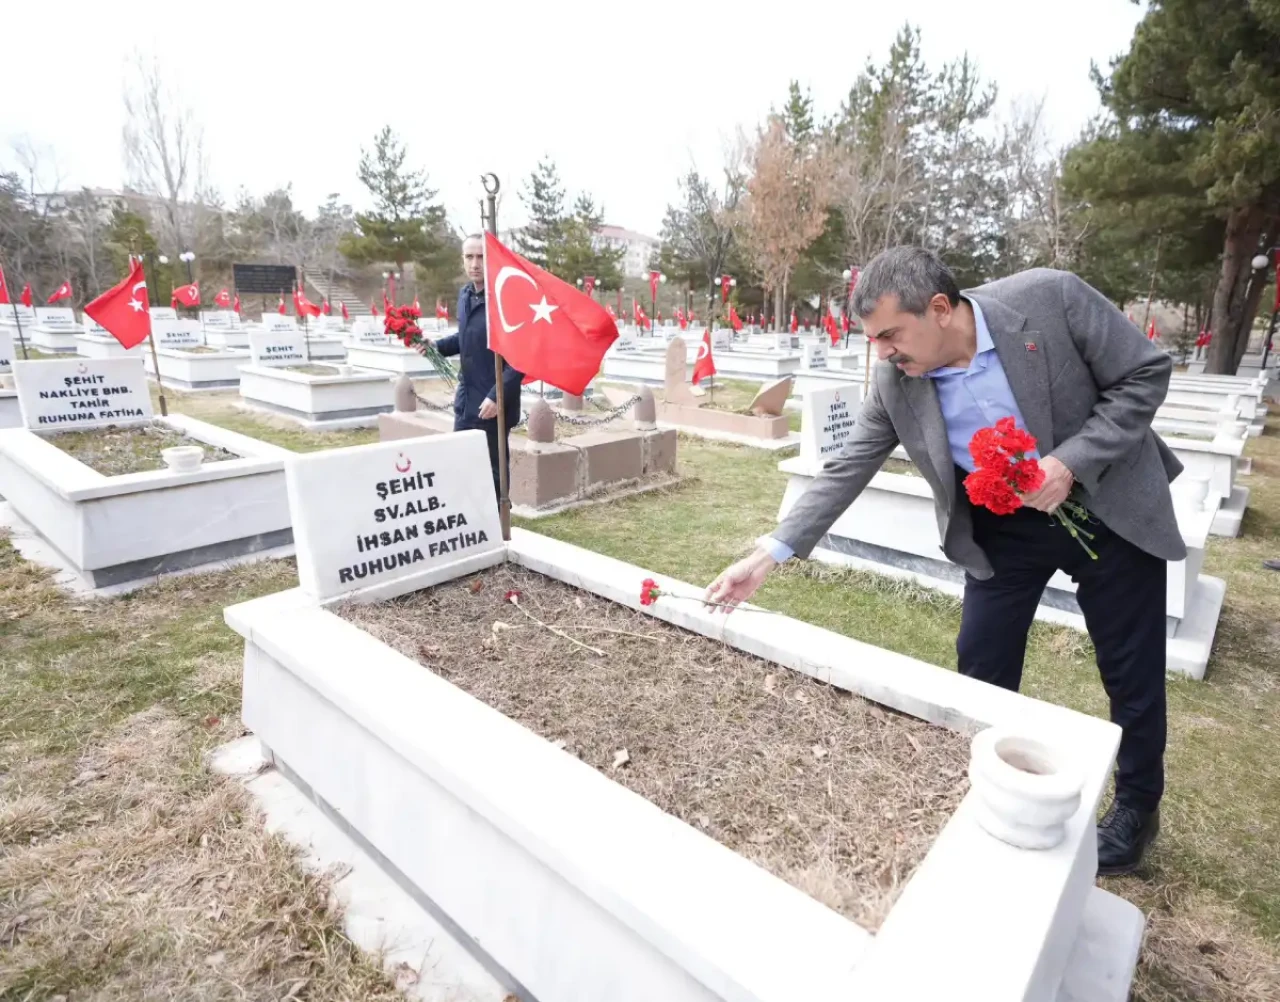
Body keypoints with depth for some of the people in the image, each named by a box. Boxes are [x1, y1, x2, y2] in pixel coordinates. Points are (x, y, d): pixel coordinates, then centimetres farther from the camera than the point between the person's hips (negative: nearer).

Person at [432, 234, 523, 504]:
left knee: (492, 474, 6)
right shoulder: (465, 295, 8)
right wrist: (437, 346, 6)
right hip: (465, 401, 8)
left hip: (492, 405, -8)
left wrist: (497, 396, -23)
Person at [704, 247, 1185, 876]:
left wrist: (1071, 461, -27)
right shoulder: (895, 381, -17)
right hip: (1001, 525, 2)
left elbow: (1146, 373, -14)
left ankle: (1137, 806, 37)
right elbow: (846, 471, -14)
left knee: (1131, 670, 12)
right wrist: (770, 554, -20)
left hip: (1103, 504, -1)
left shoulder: (1048, 297, -25)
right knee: (981, 666, 6)